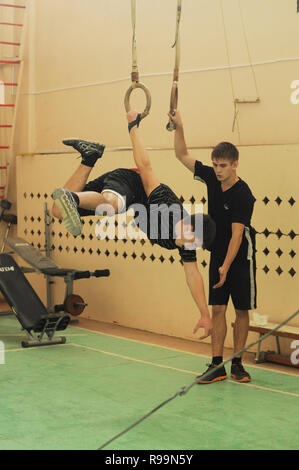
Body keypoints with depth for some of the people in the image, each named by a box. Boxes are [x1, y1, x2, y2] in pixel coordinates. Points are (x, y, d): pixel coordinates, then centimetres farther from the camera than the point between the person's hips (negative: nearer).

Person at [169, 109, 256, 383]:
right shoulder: (211, 178, -2)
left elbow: (237, 234, -25)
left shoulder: (243, 194, -19)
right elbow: (182, 155, 5)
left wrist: (226, 266, -32)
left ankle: (237, 364, 11)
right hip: (218, 254, 5)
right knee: (217, 309, 2)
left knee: (242, 309, 2)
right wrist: (179, 126, -9)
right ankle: (217, 365, 3)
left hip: (240, 257, -5)